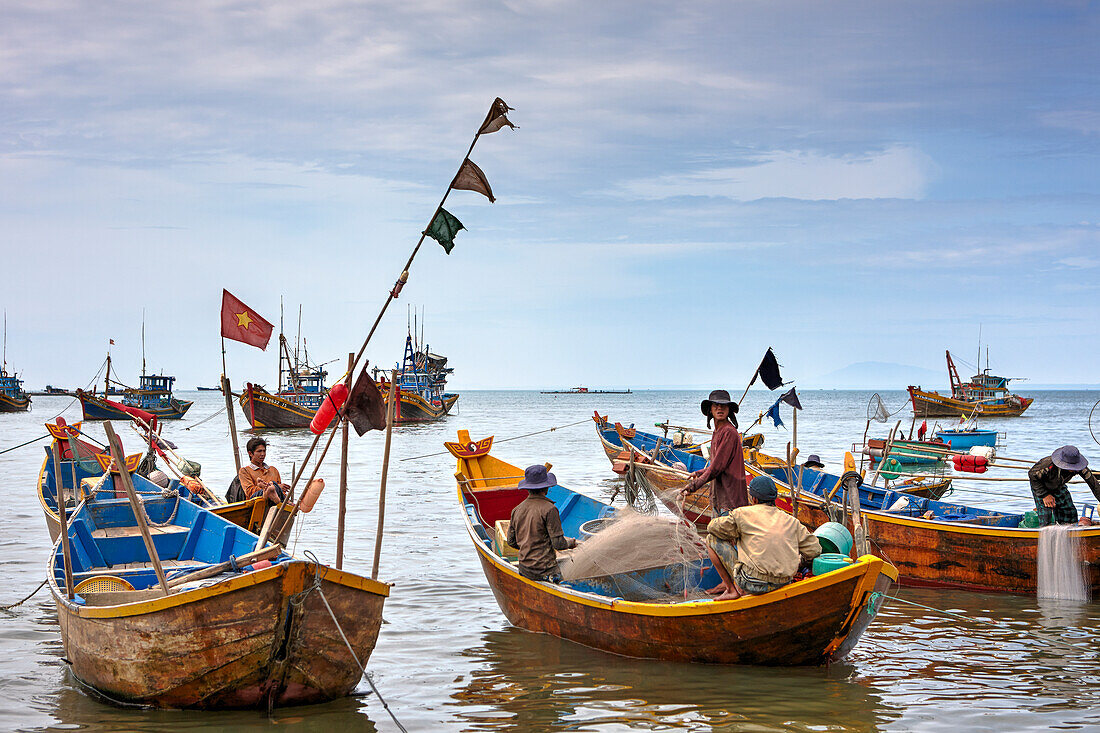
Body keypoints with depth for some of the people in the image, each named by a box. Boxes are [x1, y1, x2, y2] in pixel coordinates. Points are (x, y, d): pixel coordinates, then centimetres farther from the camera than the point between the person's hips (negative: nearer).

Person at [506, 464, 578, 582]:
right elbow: (558, 543, -10)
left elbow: (511, 541, 15)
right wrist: (570, 542, 11)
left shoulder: (517, 510, 8)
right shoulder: (549, 509, -11)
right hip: (545, 570, -7)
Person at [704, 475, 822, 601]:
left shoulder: (743, 514, 0)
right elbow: (814, 550, 10)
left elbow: (712, 527, 8)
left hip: (751, 584, -5)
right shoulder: (791, 521, 11)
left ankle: (732, 589, 6)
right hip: (782, 584, 6)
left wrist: (732, 534, 26)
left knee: (712, 539, 8)